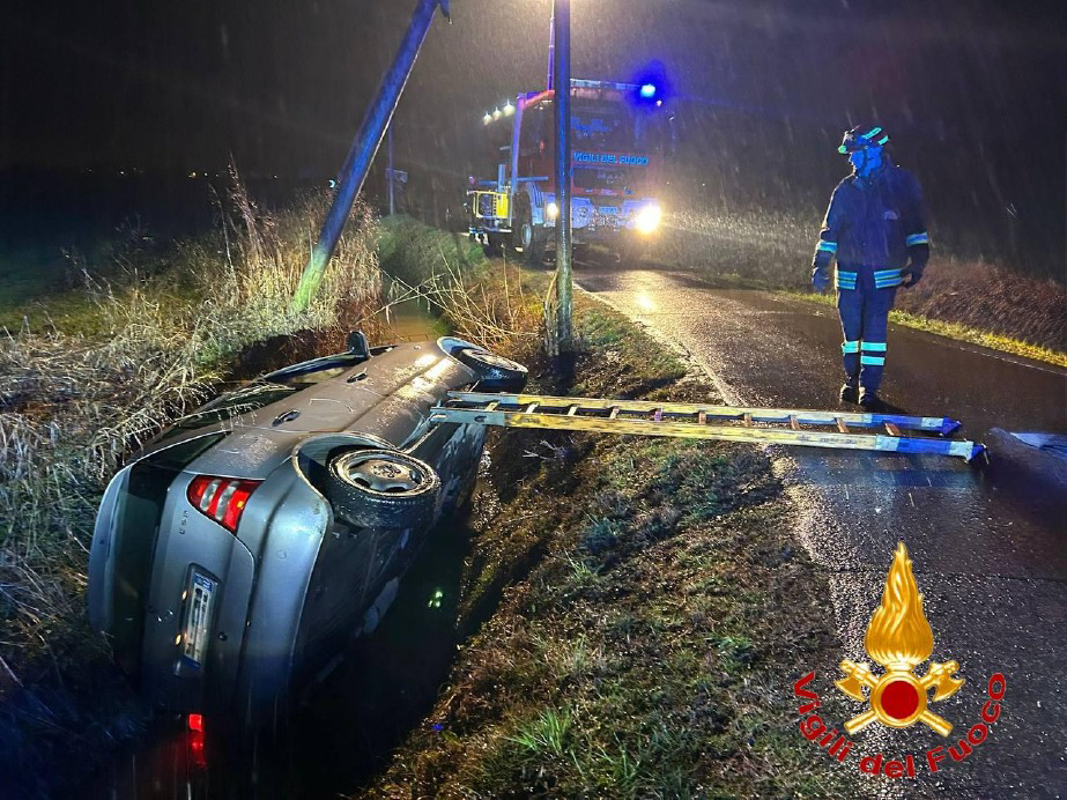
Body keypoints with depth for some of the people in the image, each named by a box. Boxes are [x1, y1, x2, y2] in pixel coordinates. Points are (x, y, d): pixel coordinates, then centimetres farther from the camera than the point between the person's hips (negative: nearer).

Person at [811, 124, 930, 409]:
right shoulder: (846, 190, 6)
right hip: (849, 274, 2)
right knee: (851, 330, 7)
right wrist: (820, 266, 4)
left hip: (885, 275, -2)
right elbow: (830, 231, 9)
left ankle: (869, 389, -3)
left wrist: (917, 263, 1)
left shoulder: (903, 184, 1)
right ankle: (852, 381, 24)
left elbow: (915, 228, 6)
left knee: (875, 331, -8)